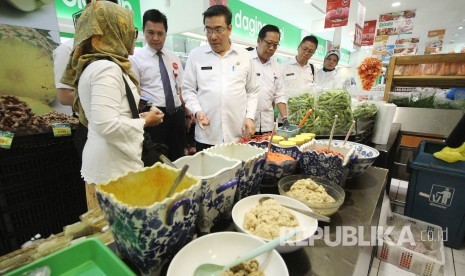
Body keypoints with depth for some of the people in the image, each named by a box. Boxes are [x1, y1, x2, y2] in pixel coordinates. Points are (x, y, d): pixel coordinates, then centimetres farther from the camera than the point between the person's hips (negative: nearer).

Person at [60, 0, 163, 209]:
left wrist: (138, 117, 10)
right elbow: (108, 125, -26)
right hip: (113, 167, -9)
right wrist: (144, 122, -12)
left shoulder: (95, 65, 12)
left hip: (109, 161, 9)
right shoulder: (107, 68, -18)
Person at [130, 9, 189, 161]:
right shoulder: (136, 58, -1)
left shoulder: (174, 57, 13)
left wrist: (188, 114, 6)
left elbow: (181, 89, 13)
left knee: (178, 159, 14)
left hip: (177, 115, 5)